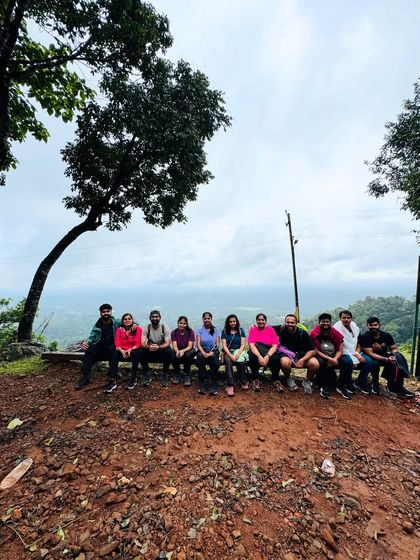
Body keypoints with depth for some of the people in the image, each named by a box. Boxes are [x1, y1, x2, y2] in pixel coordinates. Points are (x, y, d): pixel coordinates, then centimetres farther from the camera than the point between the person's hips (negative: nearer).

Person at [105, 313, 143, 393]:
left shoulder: (138, 329, -3)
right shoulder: (119, 330, 5)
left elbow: (138, 344, -9)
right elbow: (117, 344, -4)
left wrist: (130, 350, -28)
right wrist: (122, 351, -25)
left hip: (133, 351, -2)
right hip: (122, 351, 2)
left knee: (136, 353, -35)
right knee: (115, 353, -29)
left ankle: (133, 379, -24)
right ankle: (112, 380, -32)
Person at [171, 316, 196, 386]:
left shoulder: (190, 332, -11)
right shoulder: (174, 332, -7)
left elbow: (190, 346, -18)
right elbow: (174, 346, -17)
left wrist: (183, 351, -40)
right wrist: (178, 351, -41)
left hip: (188, 351, -1)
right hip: (178, 351, 1)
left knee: (189, 354, -36)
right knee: (174, 356, -33)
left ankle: (187, 375, -15)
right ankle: (176, 375, -7)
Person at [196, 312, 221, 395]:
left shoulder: (216, 330, 6)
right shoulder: (200, 330, 6)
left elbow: (217, 344, 1)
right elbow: (198, 344, -3)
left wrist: (211, 353, -18)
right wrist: (204, 353, -22)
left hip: (213, 351, 0)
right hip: (202, 351, 0)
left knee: (214, 357, -33)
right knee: (200, 356, -33)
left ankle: (214, 385, -22)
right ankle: (202, 384, -22)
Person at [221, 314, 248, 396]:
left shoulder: (241, 330, 8)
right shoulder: (224, 331, 6)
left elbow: (242, 345, 1)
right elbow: (224, 345, -2)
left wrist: (237, 354, -16)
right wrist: (231, 355, -17)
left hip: (238, 351, 0)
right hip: (228, 352, 0)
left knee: (240, 361, -32)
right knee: (228, 360, -34)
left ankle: (243, 382, -10)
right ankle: (230, 385, -32)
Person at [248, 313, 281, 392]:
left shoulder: (271, 329, 1)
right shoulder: (253, 329, -1)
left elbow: (275, 346, -8)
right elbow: (251, 345, -13)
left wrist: (267, 356, -25)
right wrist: (259, 356, -30)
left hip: (269, 352, 1)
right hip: (256, 352, 0)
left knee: (276, 358, -31)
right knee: (252, 357, -34)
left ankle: (276, 380, -4)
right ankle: (255, 379, -8)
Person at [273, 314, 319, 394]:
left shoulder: (303, 333, -9)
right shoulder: (281, 329, -8)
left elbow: (312, 350, -9)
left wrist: (302, 360, -23)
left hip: (302, 354, 1)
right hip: (287, 354, -1)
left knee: (315, 364, -27)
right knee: (285, 363, -36)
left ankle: (307, 381, 8)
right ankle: (289, 379, 1)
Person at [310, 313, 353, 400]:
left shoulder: (336, 333, -3)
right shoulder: (314, 333, -14)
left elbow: (340, 350, -5)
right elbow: (316, 351, -15)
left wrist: (335, 359, -25)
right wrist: (329, 359, -27)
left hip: (334, 358, 4)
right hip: (321, 357, -3)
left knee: (348, 362, -22)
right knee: (320, 362, -35)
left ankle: (341, 386, 0)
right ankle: (323, 386, -12)